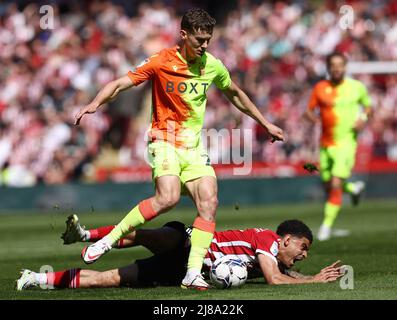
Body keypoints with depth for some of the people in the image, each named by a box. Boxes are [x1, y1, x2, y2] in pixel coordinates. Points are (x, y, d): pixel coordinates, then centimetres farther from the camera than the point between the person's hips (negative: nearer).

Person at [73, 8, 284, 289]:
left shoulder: (212, 65, 4)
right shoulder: (161, 62, -9)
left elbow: (235, 94, 23)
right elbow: (121, 84, -12)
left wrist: (265, 123, 27)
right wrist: (96, 103, -31)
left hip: (194, 147, 5)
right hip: (165, 142, -5)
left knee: (209, 202, -14)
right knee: (168, 198, -28)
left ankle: (193, 273, -14)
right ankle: (109, 239, -17)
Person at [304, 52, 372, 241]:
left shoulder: (357, 87, -1)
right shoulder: (320, 88, 1)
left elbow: (367, 105, 14)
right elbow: (308, 110, 5)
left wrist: (363, 118, -7)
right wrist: (315, 119, -17)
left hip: (346, 142, -3)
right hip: (326, 144, 3)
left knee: (336, 185, -15)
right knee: (328, 186, 10)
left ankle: (327, 226, -6)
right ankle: (354, 188, 42)